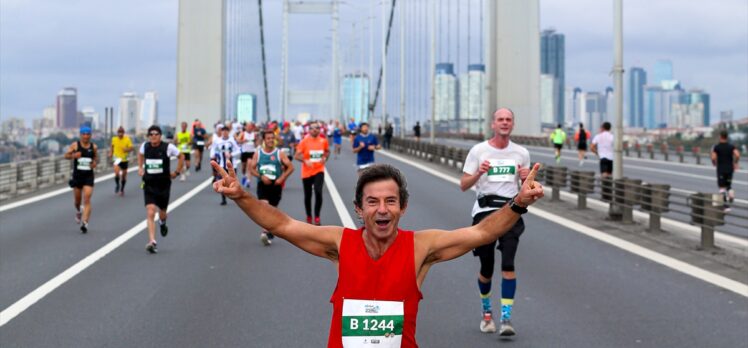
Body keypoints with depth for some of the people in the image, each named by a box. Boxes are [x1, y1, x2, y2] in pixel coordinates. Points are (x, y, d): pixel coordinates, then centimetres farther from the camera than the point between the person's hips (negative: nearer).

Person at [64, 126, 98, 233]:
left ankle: (85, 223, -17)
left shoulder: (94, 147, 2)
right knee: (77, 199, 13)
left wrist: (95, 163, -7)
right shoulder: (75, 145, -2)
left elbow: (96, 158, 16)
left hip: (89, 177, -1)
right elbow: (66, 155, -3)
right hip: (77, 176, 1)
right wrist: (73, 155, -23)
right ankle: (78, 211, 48)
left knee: (87, 200, -12)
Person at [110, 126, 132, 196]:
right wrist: (111, 153, 2)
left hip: (124, 159, 1)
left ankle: (122, 189, 33)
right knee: (117, 173, -22)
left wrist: (127, 149, -28)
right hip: (116, 158, -1)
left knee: (124, 175, 12)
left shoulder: (127, 139, -8)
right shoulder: (114, 139, -2)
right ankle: (117, 185, 5)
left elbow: (131, 148, -8)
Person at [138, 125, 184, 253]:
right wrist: (140, 167, 14)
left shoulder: (168, 147, -11)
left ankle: (162, 223, 53)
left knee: (162, 212, 15)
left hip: (164, 185, -1)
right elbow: (140, 154, 23)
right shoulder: (145, 146, -2)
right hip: (149, 185, 1)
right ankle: (152, 241, -17)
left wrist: (177, 172, 2)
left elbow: (181, 156, 4)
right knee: (150, 213, -14)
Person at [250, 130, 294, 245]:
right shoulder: (258, 154, 3)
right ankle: (266, 231, -26)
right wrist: (261, 176, -13)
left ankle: (269, 233, 23)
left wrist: (282, 178, -13)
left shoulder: (280, 154, 0)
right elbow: (251, 169, 4)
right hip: (262, 184, 0)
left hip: (275, 185, 0)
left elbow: (290, 167, 0)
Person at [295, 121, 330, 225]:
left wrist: (325, 158, -3)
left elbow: (327, 151, 19)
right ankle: (309, 217, 30)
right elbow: (297, 155, -9)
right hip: (307, 172, 0)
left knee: (318, 192, -19)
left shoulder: (323, 141, 0)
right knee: (308, 196, 10)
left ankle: (317, 217, -6)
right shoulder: (304, 141, -8)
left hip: (319, 171, 0)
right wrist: (305, 161, -27)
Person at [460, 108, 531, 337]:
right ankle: (486, 311, 31)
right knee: (486, 268, 5)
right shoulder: (478, 151, 2)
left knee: (508, 263, -16)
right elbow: (464, 185, 2)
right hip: (485, 210, -1)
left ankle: (506, 318, -12)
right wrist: (479, 173, -18)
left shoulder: (521, 153, 9)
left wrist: (527, 178, -5)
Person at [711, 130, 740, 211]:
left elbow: (713, 158, -14)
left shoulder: (716, 147, -5)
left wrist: (714, 163, 8)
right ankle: (731, 194, -10)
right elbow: (737, 155, -12)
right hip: (730, 169, 3)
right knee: (728, 185, 21)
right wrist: (735, 163, 3)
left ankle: (727, 206, -9)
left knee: (722, 187, 0)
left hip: (721, 170, -3)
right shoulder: (731, 146, 3)